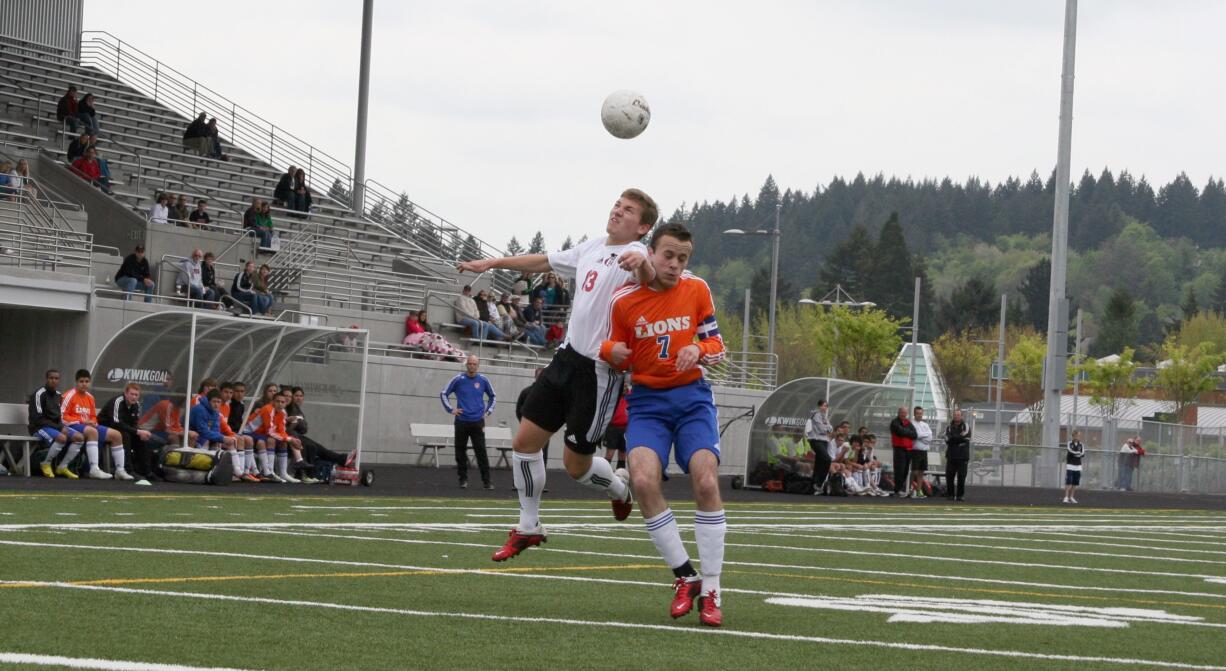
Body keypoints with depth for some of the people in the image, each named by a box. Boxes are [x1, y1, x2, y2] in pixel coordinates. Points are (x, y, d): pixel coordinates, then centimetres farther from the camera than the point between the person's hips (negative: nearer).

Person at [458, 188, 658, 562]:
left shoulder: (632, 254, -15)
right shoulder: (593, 248, 10)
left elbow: (651, 282, -39)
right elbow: (544, 262, 25)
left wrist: (642, 264, -62)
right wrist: (492, 263, 29)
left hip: (601, 371, -8)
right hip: (568, 357, 8)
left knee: (576, 464, 1)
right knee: (525, 440, 4)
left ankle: (621, 490, 33)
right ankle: (528, 528, 18)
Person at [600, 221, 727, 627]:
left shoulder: (696, 290, 0)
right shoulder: (624, 301, -1)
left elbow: (716, 344, 6)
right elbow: (619, 358, 10)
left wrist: (699, 350, -17)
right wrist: (611, 352, -14)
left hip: (692, 398, 0)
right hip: (647, 400, 0)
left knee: (706, 481, -19)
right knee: (643, 479, -24)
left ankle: (710, 590, -9)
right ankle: (685, 577, -9)